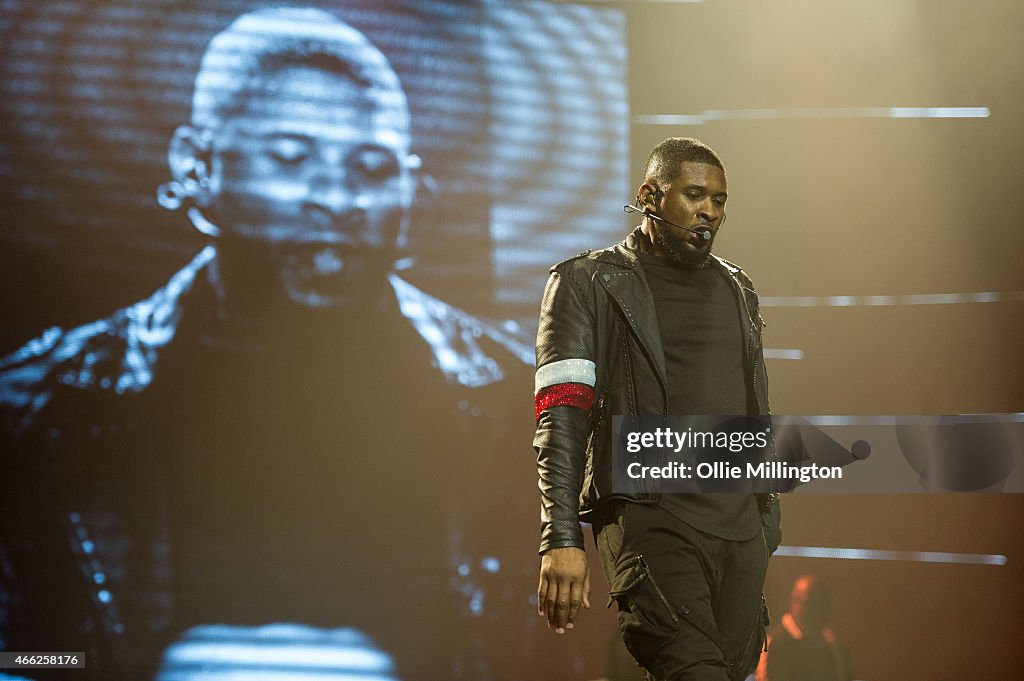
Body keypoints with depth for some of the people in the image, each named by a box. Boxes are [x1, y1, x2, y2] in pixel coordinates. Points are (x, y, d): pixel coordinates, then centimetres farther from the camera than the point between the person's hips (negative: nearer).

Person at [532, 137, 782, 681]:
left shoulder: (736, 288, 20)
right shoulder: (588, 283, 2)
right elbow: (561, 418, -7)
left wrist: (768, 518, 18)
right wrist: (562, 541, -18)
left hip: (740, 524, 6)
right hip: (650, 518, -6)